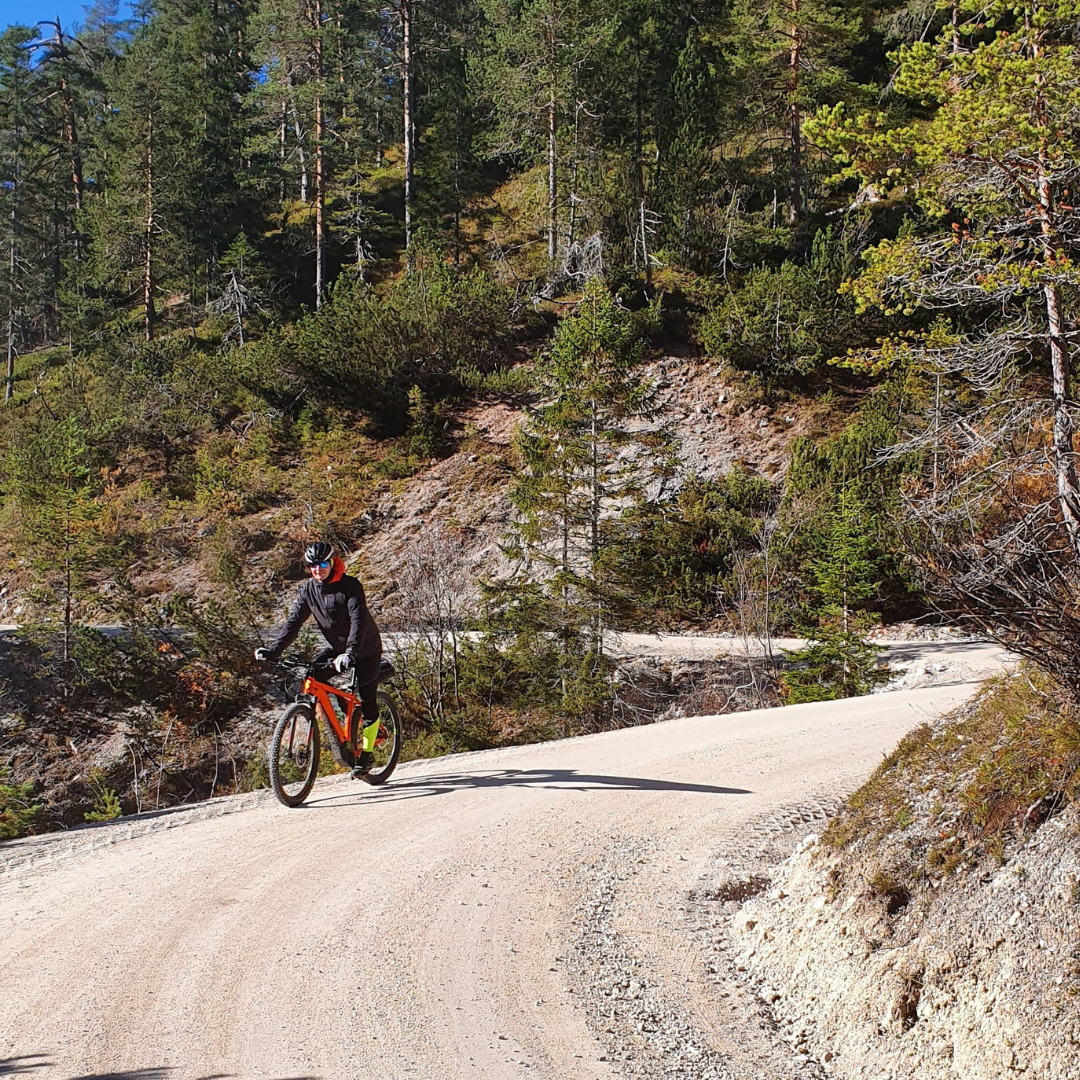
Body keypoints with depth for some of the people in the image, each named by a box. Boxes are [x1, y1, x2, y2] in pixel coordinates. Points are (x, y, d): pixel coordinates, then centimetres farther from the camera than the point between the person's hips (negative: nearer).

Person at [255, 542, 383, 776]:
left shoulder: (350, 586, -22)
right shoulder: (309, 590, -6)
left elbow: (358, 621, -33)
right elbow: (294, 621, -10)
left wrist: (350, 652, -48)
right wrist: (273, 650, -23)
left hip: (365, 650, -5)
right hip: (336, 648, 5)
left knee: (367, 700, -5)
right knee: (312, 676, -17)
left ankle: (367, 755, 9)